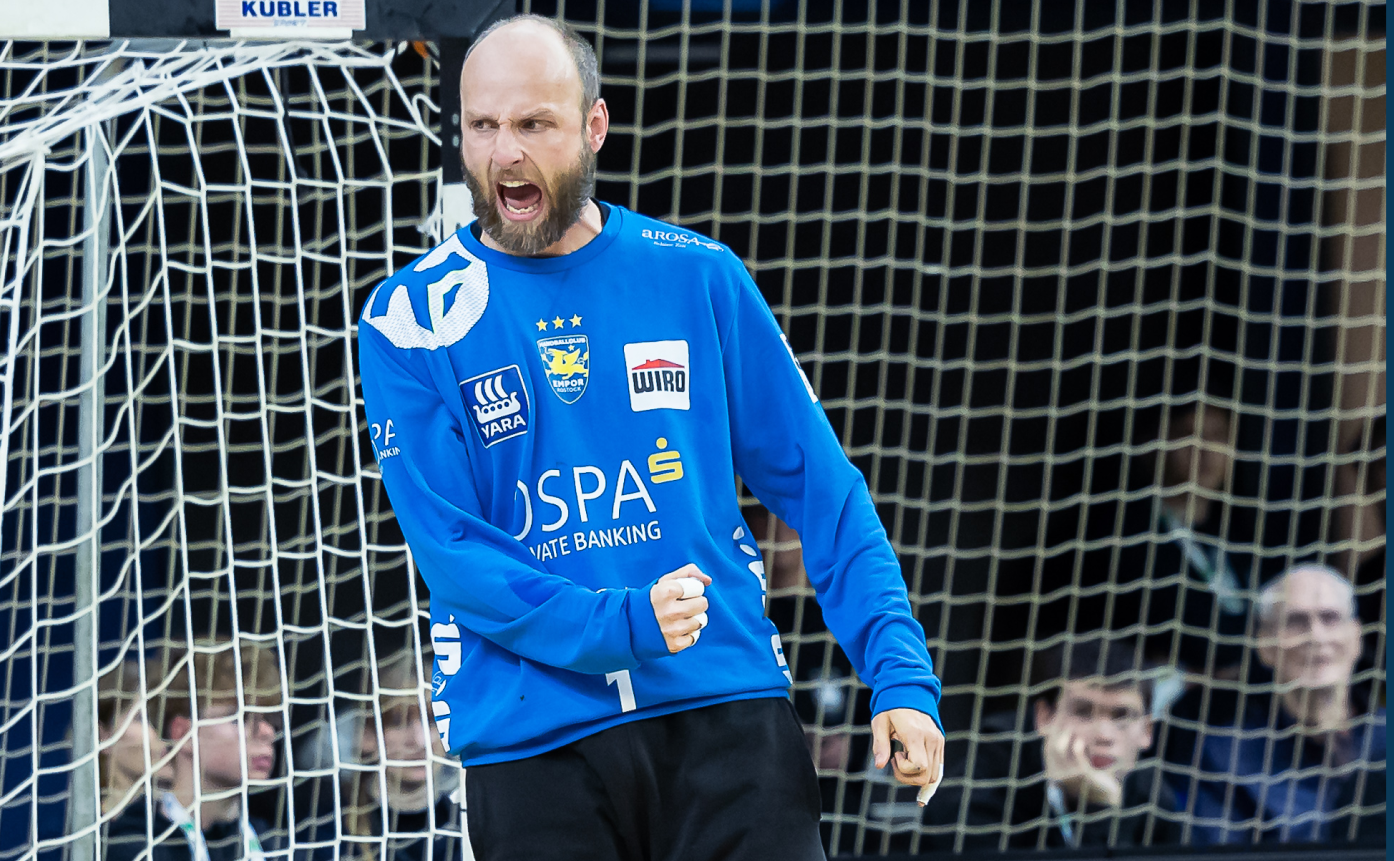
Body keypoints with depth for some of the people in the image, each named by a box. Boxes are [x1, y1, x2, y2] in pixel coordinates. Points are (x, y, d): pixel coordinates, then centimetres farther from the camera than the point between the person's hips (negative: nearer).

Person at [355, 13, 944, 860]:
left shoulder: (700, 279, 7)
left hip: (729, 711, 1)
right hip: (533, 739, -1)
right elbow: (450, 549, -6)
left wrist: (900, 672, -2)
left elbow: (821, 488, 8)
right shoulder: (409, 321, 2)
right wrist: (622, 625, -19)